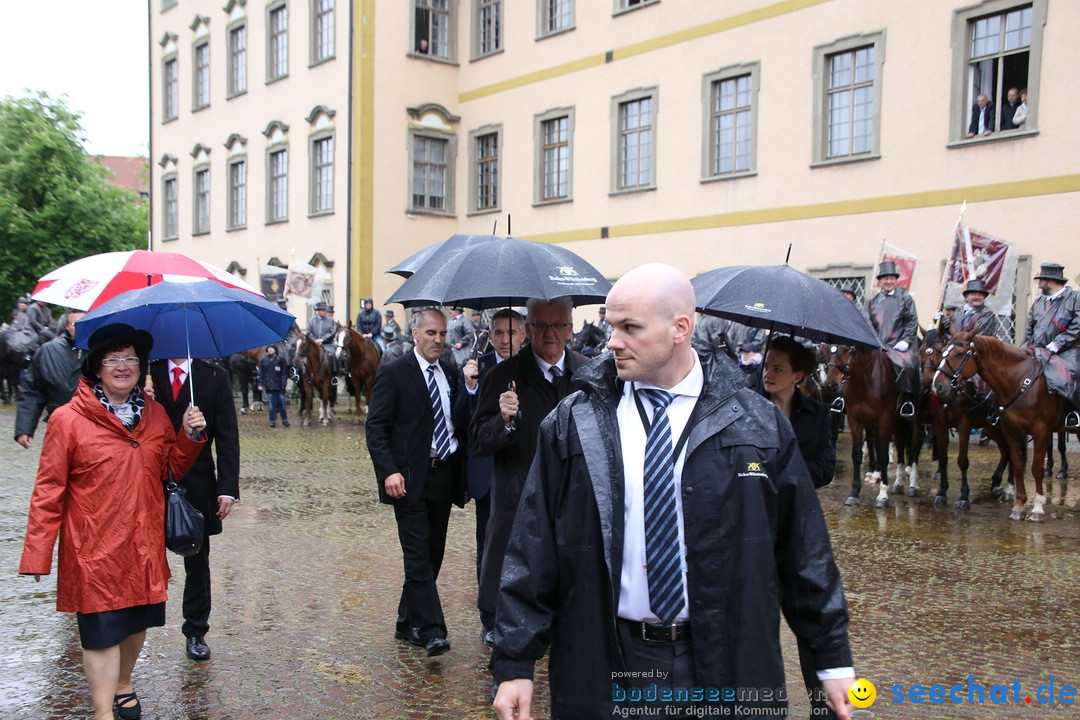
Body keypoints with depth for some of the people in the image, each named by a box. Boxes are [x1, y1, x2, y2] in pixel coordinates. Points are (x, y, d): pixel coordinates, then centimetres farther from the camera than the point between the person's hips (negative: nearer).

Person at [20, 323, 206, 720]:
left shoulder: (154, 414, 5)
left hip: (144, 545, 5)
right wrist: (37, 552, -10)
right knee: (101, 631, 0)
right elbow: (48, 490, -9)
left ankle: (123, 686, 43)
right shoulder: (68, 420, -10)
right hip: (95, 549, -5)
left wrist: (190, 435, -5)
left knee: (137, 620, 19)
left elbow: (172, 468, 14)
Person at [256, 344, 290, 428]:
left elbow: (284, 372, -1)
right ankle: (272, 420, 12)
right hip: (269, 386, 1)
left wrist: (283, 383, -6)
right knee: (271, 404, 4)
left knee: (282, 403, 5)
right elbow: (260, 373, 5)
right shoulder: (263, 360, 2)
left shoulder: (281, 359, -3)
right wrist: (260, 384, -2)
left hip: (279, 386, -1)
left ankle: (284, 420, 16)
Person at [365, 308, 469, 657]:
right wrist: (389, 471, -17)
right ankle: (431, 631, -9)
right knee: (418, 556, -9)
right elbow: (376, 427, -9)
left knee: (432, 555, 12)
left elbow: (462, 424, 12)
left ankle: (408, 624, 25)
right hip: (410, 478, -6)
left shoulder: (451, 374, 13)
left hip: (444, 476, 6)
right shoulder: (393, 373, -3)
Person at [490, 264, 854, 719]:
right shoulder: (572, 425, -3)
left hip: (727, 666, 0)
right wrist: (515, 663, -4)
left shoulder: (759, 425, -2)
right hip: (606, 667, 0)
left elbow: (803, 548, 3)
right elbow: (533, 549, -2)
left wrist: (833, 659, 6)